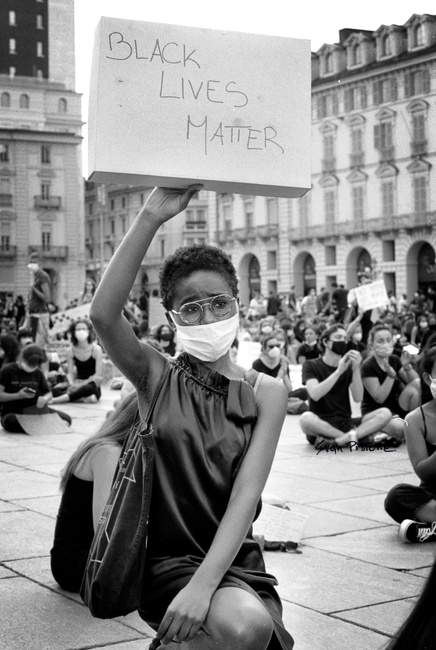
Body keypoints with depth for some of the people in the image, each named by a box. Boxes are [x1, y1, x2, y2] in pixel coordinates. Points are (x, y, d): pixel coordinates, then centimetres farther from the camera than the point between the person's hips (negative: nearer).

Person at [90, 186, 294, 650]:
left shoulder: (264, 393, 1)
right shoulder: (157, 378, 0)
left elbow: (246, 494, -11)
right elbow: (102, 315, -20)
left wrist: (204, 583, -24)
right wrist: (152, 216, -25)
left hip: (234, 559, 3)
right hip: (167, 558, -2)